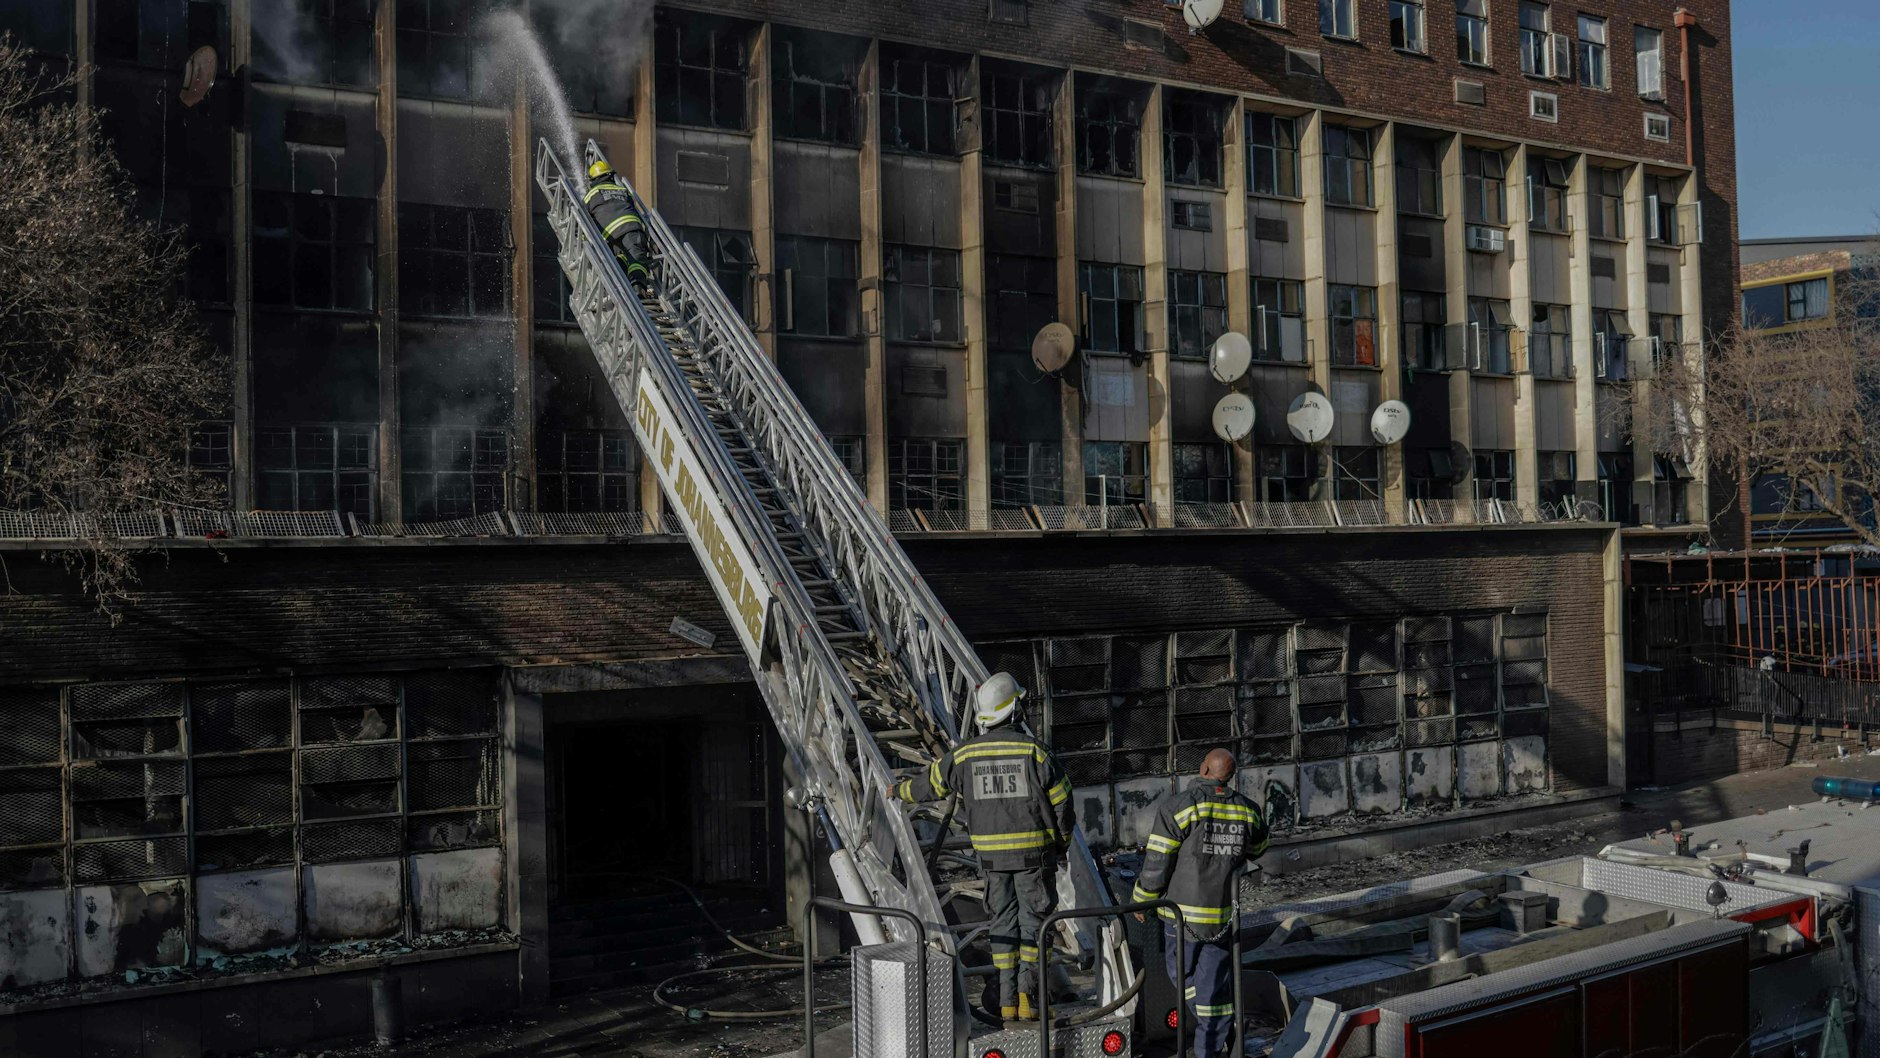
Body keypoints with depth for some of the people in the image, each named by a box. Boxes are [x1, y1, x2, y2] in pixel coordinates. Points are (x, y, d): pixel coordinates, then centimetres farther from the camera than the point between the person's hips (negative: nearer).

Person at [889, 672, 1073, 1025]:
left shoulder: (963, 754, -2)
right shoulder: (1033, 750, -10)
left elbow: (931, 783, 12)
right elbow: (1061, 800, -5)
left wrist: (900, 790, 33)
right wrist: (1062, 841, 11)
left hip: (991, 852, 3)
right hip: (1034, 850, -3)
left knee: (1003, 922, 12)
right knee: (1033, 919, 6)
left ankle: (1008, 1000, 11)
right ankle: (1027, 989, -8)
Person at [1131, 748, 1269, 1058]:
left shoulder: (1178, 806, -15)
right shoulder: (1246, 809, -2)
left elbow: (1156, 865, -13)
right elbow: (1256, 849, 18)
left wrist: (1140, 901, 1)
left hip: (1184, 912, -3)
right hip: (1225, 914, 4)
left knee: (1183, 973, 17)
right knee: (1214, 981, 13)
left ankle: (1222, 1031, 14)